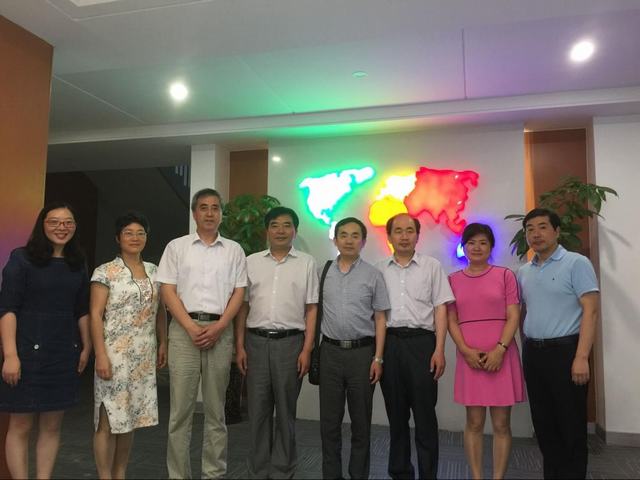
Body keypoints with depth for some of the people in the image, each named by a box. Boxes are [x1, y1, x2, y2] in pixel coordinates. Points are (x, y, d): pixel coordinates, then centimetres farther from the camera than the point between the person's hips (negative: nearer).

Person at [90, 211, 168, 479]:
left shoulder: (154, 271, 11)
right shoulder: (105, 272, -4)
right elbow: (95, 315, -9)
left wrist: (163, 343, 8)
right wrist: (101, 355, -16)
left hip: (145, 356, 5)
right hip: (115, 354, -5)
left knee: (131, 417, 12)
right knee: (109, 419, 0)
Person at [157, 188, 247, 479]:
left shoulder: (234, 250, 10)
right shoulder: (177, 247, 7)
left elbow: (239, 293, 5)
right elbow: (167, 291, 0)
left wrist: (217, 327, -8)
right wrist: (191, 327, -10)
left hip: (220, 332, 1)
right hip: (184, 330, -1)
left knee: (215, 409, 8)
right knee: (181, 409, 2)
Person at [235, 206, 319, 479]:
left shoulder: (307, 263, 3)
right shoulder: (251, 262, 8)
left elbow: (311, 309, 1)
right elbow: (243, 306, 8)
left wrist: (307, 349, -6)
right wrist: (240, 346, 3)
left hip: (291, 342, -1)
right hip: (256, 341, 2)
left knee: (286, 410, 8)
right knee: (258, 410, 8)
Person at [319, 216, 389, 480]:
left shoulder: (373, 275, 0)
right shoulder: (324, 273, 5)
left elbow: (380, 318, -1)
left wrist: (378, 358, -6)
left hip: (362, 351, -1)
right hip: (330, 351, 2)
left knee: (361, 420, 10)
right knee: (329, 420, 9)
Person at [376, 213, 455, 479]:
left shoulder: (432, 266, 5)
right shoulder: (379, 269, 10)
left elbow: (440, 309, 1)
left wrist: (439, 350, -8)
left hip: (421, 341, -2)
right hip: (389, 343, 2)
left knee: (425, 413, 2)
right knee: (396, 413, 11)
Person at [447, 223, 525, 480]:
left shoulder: (505, 275, 4)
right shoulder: (453, 279, 8)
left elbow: (513, 316, -1)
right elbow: (451, 320, 5)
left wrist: (500, 349, -13)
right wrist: (465, 350, -9)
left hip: (501, 356, -1)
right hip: (470, 357, 1)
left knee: (501, 424, 4)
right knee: (474, 423, 7)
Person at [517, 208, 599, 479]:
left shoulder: (576, 263, -6)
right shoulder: (523, 272, 12)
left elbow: (590, 311, -12)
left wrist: (581, 357, -18)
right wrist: (527, 349, 7)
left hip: (565, 350, -5)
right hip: (533, 353, 6)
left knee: (570, 424, 3)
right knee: (543, 423, 14)